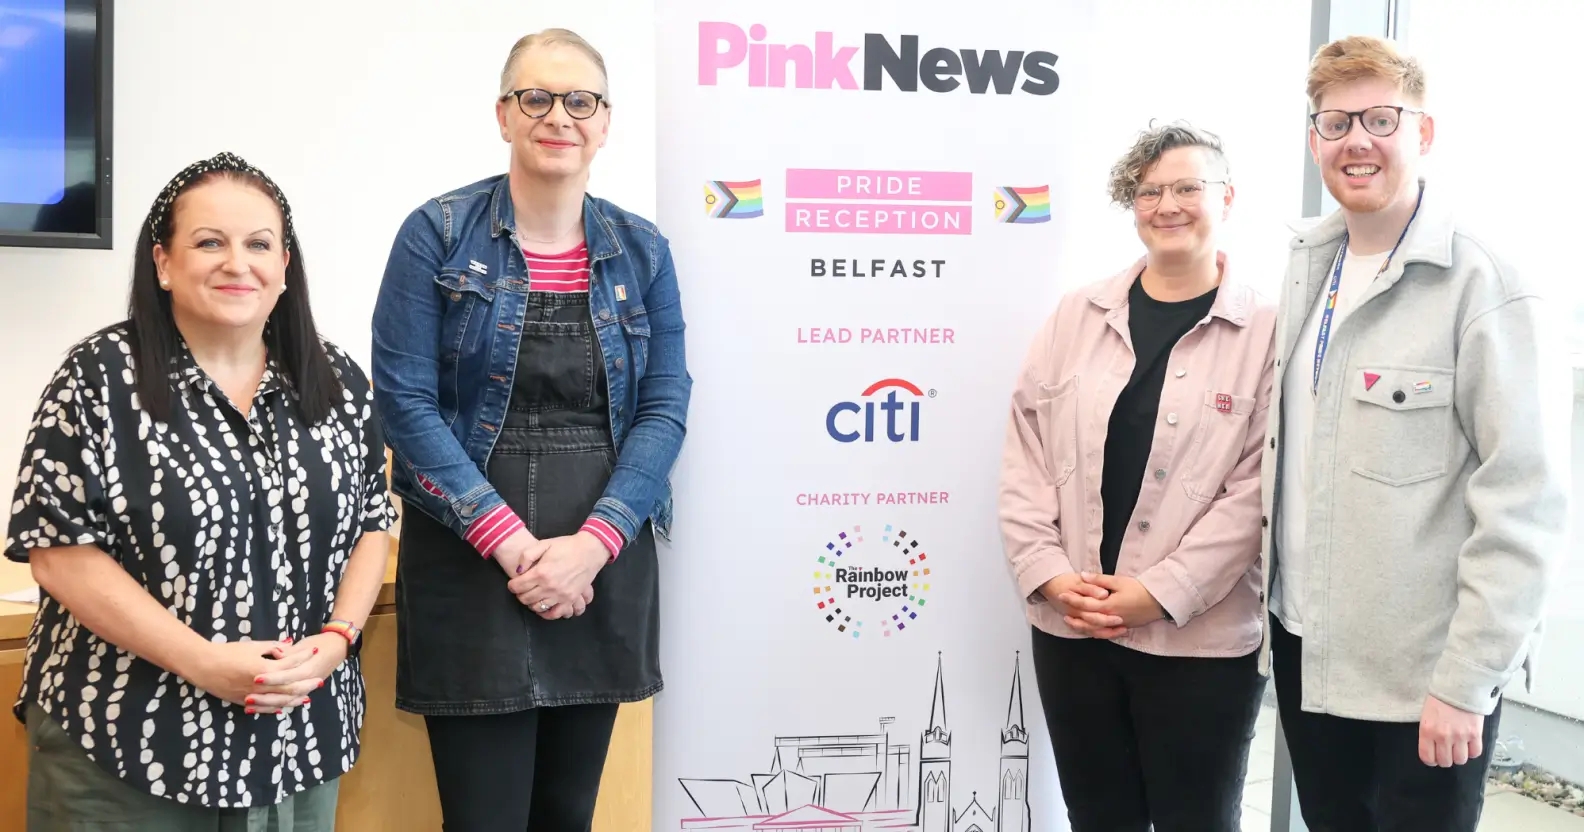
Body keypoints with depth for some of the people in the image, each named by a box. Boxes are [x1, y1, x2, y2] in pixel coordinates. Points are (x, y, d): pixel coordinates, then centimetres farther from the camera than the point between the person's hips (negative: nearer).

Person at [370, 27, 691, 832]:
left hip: (605, 567, 3)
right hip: (470, 566, -3)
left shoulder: (642, 251, 7)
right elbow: (404, 400, -8)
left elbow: (664, 407, 1)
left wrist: (593, 541, -13)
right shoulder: (438, 234, -3)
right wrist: (509, 540, -16)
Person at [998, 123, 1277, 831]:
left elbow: (1255, 490, -10)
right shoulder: (1077, 315, 6)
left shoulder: (1266, 330, -4)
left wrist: (1160, 592, -15)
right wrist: (1048, 573, -7)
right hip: (1068, 628, 3)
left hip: (1199, 638, -3)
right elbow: (1024, 453, 4)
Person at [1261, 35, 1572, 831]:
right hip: (1303, 642, 6)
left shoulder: (1487, 290, -15)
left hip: (1420, 672, -6)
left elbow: (1524, 506, -17)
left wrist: (1464, 681, -17)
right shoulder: (1308, 265, 6)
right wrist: (1274, 607, 10)